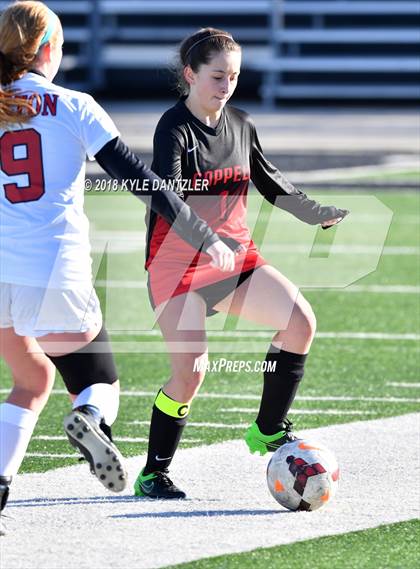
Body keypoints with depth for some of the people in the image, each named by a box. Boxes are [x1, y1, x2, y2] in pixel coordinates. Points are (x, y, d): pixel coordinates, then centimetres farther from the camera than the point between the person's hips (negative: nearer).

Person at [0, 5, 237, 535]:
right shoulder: (73, 108, 0)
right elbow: (140, 179, -3)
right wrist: (205, 238, 1)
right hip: (57, 278, -3)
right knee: (101, 383, 15)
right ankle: (90, 418, -22)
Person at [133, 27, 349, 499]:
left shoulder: (240, 125, 7)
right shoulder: (174, 128, -14)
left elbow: (269, 181, 24)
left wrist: (317, 213, 20)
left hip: (236, 255, 6)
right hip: (178, 262, -6)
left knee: (300, 321, -13)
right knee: (190, 370, -15)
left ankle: (269, 430, 3)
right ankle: (152, 474, 2)